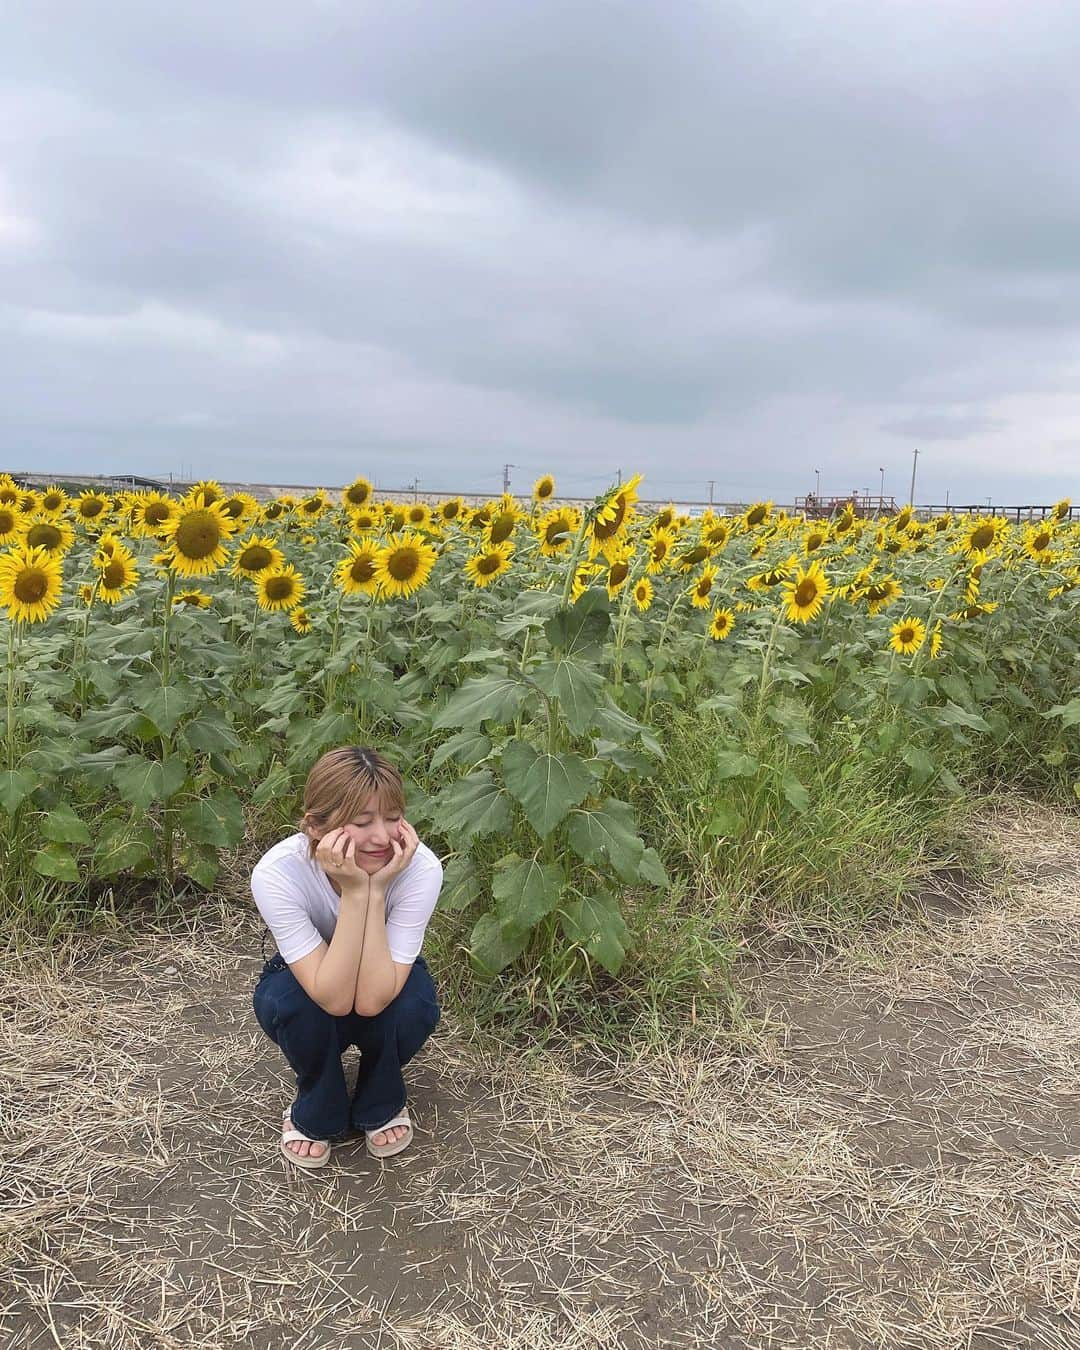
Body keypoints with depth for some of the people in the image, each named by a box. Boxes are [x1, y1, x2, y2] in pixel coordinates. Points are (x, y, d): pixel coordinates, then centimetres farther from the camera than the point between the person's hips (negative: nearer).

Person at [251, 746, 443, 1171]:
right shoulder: (277, 873, -34)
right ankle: (316, 1113, 0)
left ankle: (381, 1104, 3)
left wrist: (376, 890, -43)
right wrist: (354, 893, -45)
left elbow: (371, 1000, -37)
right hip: (307, 982, 0)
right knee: (290, 1004, -33)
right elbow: (334, 998, -37)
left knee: (411, 1006, -32)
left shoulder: (420, 867, -33)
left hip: (385, 980, 1)